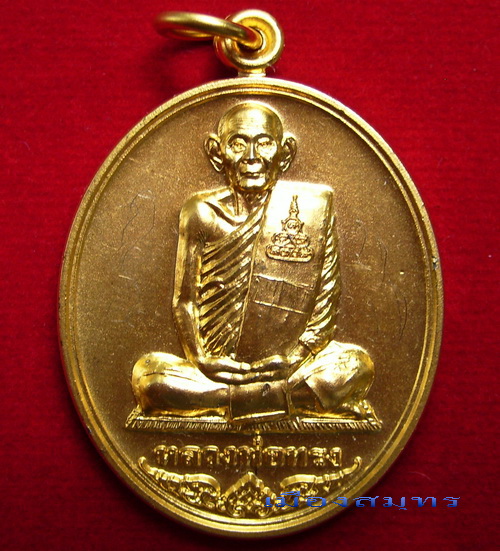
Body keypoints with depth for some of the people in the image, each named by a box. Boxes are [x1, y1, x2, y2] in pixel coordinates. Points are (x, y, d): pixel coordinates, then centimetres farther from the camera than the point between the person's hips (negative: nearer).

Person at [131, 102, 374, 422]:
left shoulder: (313, 205, 3)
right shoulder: (202, 213, 4)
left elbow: (328, 293, 3)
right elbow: (185, 299, 4)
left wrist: (301, 352, -11)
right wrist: (200, 357, -12)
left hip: (286, 366, -1)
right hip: (217, 369, 1)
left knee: (357, 364, -25)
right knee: (148, 375, -25)